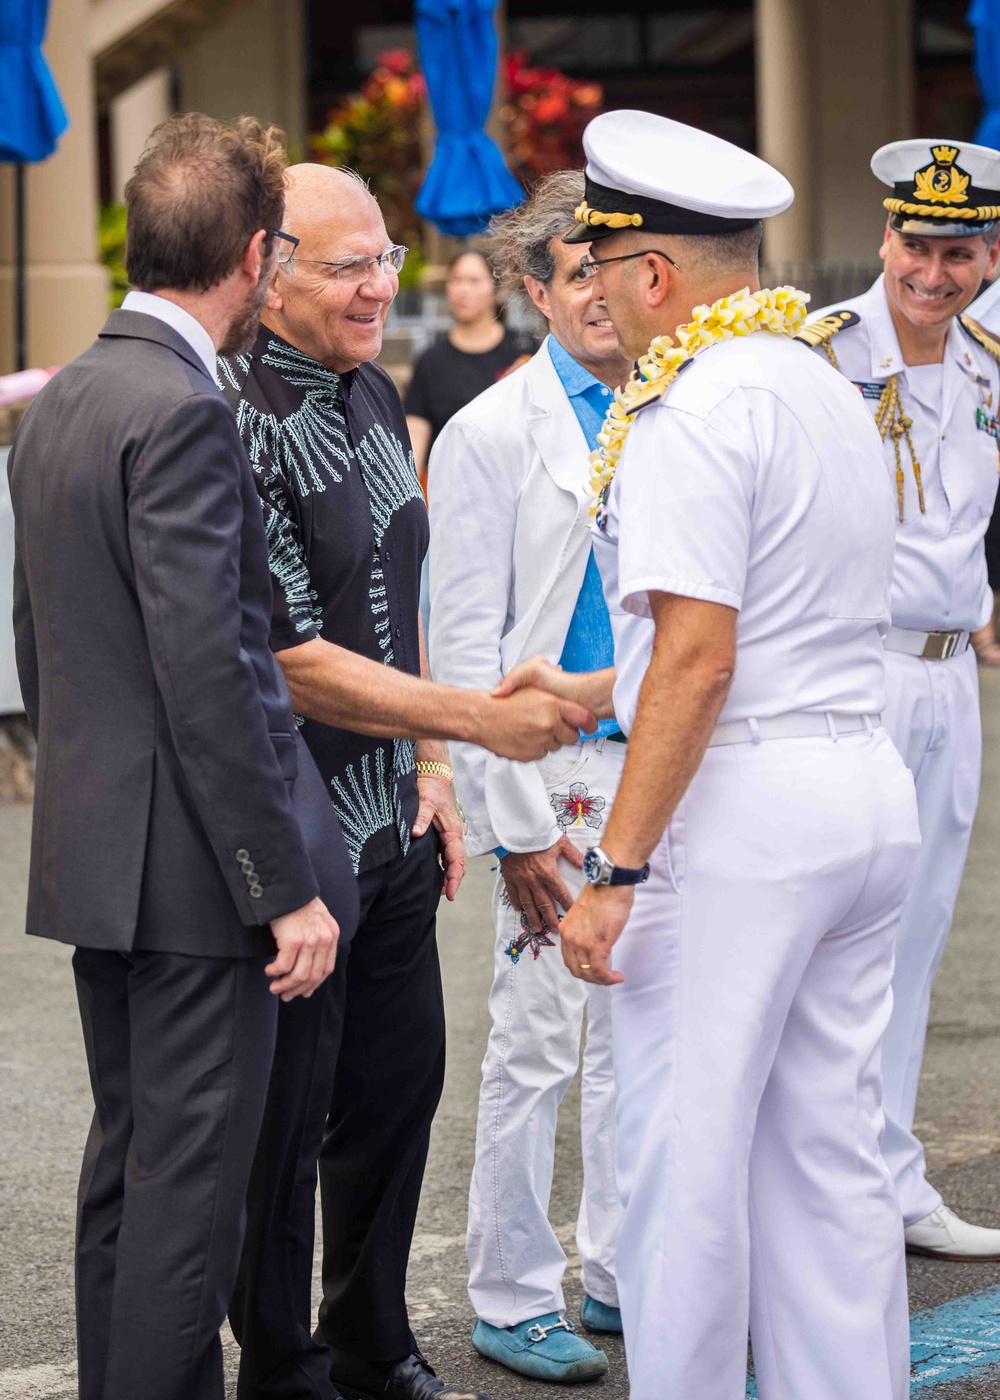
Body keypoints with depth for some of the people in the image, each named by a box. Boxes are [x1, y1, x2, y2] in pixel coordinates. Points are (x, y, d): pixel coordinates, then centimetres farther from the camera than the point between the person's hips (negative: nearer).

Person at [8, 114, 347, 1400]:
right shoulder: (183, 413, -18)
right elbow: (206, 674, -22)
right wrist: (285, 888, -18)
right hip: (192, 865, -9)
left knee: (127, 1161, 17)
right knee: (193, 1182, -3)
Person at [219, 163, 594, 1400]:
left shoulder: (371, 394, 9)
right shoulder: (237, 428, -20)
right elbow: (298, 668, -21)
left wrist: (428, 768, 12)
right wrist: (482, 721, -19)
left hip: (391, 822, 8)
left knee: (399, 1084, 17)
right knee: (284, 1120, 4)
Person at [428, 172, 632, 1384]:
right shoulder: (490, 435, -6)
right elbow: (463, 645, -8)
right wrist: (518, 822, -13)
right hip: (560, 779, -5)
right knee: (535, 1045, 0)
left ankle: (618, 1273, 25)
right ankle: (513, 1302, 12)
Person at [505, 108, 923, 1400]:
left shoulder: (692, 408, -13)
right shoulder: (832, 394, 17)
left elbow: (699, 659, -20)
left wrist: (616, 871, -18)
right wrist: (586, 695, 31)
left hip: (741, 808, -9)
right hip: (866, 786, 9)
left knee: (681, 1161, -1)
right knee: (832, 1156, 12)